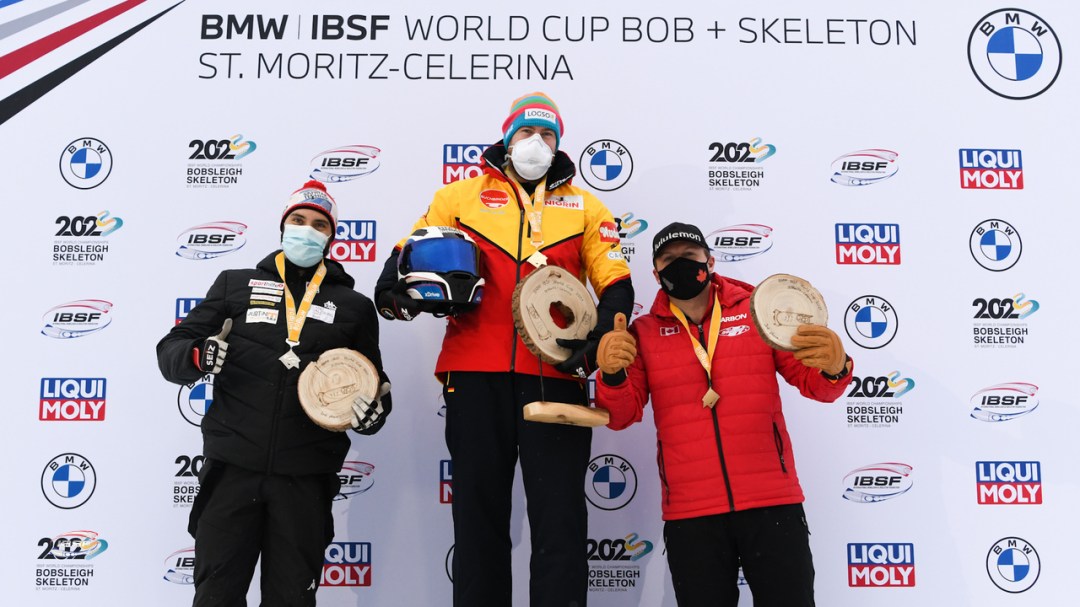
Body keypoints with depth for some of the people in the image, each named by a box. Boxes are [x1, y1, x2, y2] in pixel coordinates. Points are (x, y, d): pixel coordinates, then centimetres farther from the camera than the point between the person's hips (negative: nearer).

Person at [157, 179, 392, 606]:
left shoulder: (354, 307, 11)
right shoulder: (236, 285, 11)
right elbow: (171, 349, 9)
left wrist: (375, 410, -6)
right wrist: (196, 356, -14)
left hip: (306, 479, 1)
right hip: (233, 469, 0)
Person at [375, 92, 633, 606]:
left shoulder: (584, 207, 15)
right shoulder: (462, 196, 14)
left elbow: (616, 285, 9)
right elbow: (407, 253, 13)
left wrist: (594, 343, -9)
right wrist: (396, 293, -10)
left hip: (555, 378, 0)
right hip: (476, 377, 0)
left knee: (560, 520, 0)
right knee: (479, 515, 7)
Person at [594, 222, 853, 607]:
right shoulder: (643, 332, 5)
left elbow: (816, 386, 5)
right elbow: (621, 415, 0)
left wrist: (834, 368, -19)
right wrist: (612, 375, -21)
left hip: (771, 502, 0)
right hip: (689, 512, 1)